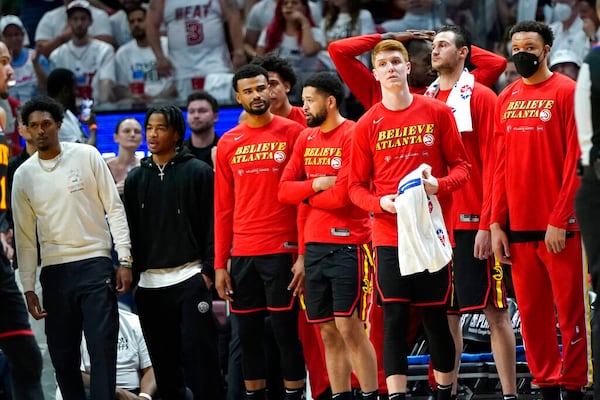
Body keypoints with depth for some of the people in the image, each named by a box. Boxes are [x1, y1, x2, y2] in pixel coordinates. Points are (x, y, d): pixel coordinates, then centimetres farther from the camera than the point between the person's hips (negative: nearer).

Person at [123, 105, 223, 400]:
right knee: (163, 358, 5)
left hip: (189, 279, -4)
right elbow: (129, 229, 15)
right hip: (149, 284, 4)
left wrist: (208, 270, -8)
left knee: (199, 351, -9)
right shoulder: (136, 178, 14)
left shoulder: (198, 172, 2)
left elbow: (212, 224, -1)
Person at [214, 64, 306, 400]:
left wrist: (305, 254, -10)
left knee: (286, 330, -3)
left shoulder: (293, 133, -1)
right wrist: (220, 263, 7)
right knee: (248, 333, 7)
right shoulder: (228, 144, 10)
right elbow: (223, 207, 12)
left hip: (282, 250, -4)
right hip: (242, 254, 4)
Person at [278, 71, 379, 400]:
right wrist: (316, 184, -8)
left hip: (347, 245, -7)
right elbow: (284, 189, 9)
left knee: (349, 327, -10)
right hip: (314, 246, 7)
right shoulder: (305, 139, 14)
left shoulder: (352, 136, -9)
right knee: (328, 332, 6)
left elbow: (342, 195, -16)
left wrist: (306, 197, 0)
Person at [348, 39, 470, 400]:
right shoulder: (367, 125, 4)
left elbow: (461, 166, 6)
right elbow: (357, 186, 7)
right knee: (394, 320, -3)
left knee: (436, 318, 3)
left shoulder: (438, 112, 3)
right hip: (389, 234, 0)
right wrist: (380, 203, -13)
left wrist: (440, 185, -15)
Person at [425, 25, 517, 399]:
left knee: (495, 310, -3)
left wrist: (488, 223, -15)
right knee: (447, 313, 7)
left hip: (473, 224, -6)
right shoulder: (426, 101, 14)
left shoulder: (481, 97, -3)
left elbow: (492, 163, -8)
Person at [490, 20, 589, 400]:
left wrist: (560, 220, -14)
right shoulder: (506, 99, 12)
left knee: (570, 312, -2)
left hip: (559, 227, -5)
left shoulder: (566, 92, -4)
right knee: (532, 315, 6)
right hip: (518, 227, 5)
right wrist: (497, 223, 6)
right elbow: (501, 166, 13)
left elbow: (575, 162, -9)